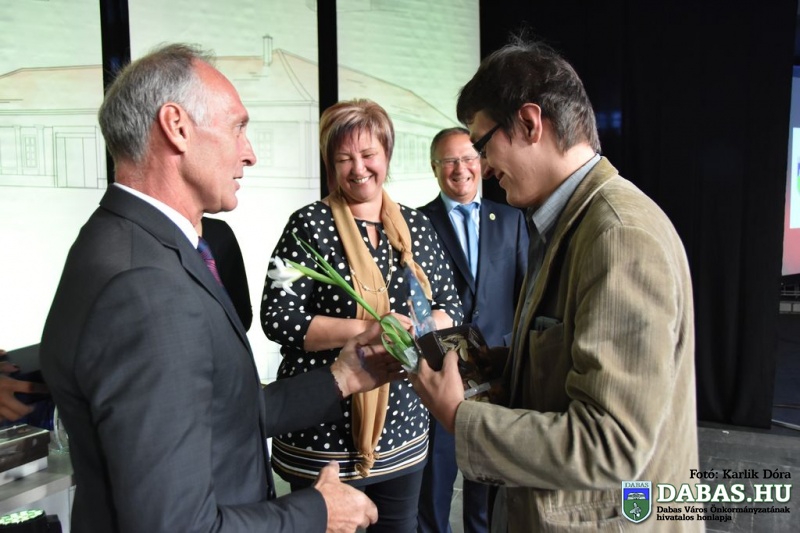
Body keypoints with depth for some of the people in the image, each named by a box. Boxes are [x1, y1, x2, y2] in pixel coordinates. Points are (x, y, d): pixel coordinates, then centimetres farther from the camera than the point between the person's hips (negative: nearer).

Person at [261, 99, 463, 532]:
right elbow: (277, 317, -13)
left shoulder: (417, 226, 6)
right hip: (324, 434, -4)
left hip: (404, 430, 5)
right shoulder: (309, 224, -8)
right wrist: (367, 329, -22)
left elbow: (450, 305, 9)